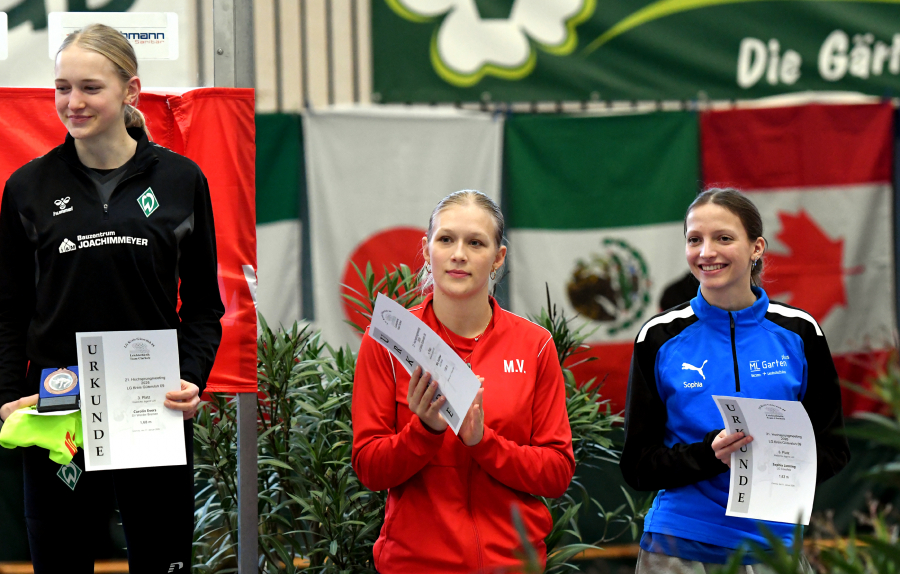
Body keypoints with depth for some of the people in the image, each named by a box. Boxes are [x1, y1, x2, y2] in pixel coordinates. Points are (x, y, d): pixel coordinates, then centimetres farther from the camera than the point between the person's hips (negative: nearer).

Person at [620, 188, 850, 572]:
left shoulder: (798, 332, 2)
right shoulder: (660, 337, -1)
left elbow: (833, 447, 6)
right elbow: (637, 465, -2)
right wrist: (708, 454, -19)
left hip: (775, 539, 1)